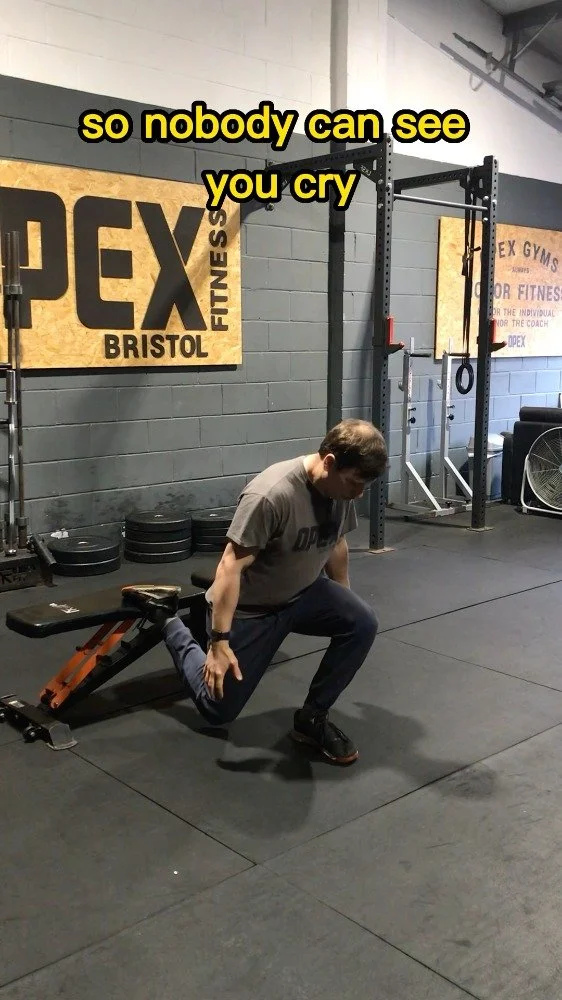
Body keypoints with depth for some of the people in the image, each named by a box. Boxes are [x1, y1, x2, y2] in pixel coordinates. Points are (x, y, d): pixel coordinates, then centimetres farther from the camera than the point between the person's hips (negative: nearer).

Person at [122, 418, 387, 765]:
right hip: (249, 606, -6)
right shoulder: (271, 495, -35)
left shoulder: (341, 487, -10)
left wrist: (344, 602, 18)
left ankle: (312, 719, -3)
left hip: (304, 592, 6)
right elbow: (231, 567, -31)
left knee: (363, 624, -21)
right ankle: (167, 617, 25)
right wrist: (220, 642, -31)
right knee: (218, 709, 7)